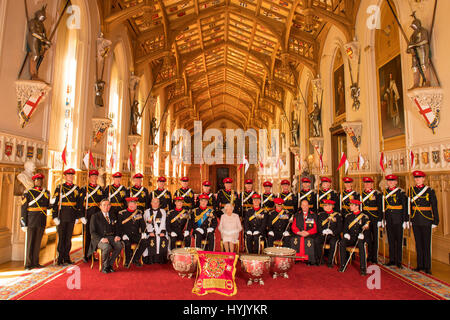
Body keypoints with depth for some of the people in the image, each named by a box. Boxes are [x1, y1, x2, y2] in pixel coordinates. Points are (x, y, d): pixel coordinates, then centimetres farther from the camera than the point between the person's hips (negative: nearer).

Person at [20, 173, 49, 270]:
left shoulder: (46, 192, 9)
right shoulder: (28, 193, -2)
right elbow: (24, 209, -4)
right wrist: (23, 224, -8)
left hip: (42, 222, 4)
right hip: (31, 222, -4)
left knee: (38, 243, 10)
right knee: (29, 243, 2)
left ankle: (35, 262, 19)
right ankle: (28, 264, 11)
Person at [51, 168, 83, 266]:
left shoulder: (76, 188, 9)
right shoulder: (59, 188, -1)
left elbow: (79, 203, 10)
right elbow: (53, 203, -5)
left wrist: (81, 216, 6)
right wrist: (55, 217, -12)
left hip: (72, 217, 3)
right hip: (62, 216, -3)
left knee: (69, 237, 10)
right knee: (61, 237, 2)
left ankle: (67, 258, 20)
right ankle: (60, 259, 11)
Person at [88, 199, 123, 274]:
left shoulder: (113, 216, 20)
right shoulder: (95, 216, 6)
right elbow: (92, 232, -1)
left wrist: (117, 236, -4)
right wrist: (101, 238, -19)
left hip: (111, 237, 4)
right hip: (99, 239, -3)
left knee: (120, 245, -29)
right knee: (107, 247, -36)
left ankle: (110, 264, -9)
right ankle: (105, 266, -10)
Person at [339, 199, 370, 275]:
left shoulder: (364, 217, 4)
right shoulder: (348, 216, 13)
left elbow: (366, 229, -3)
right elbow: (345, 227, 12)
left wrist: (362, 235, -24)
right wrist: (346, 234, -8)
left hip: (359, 238, -3)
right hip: (350, 238, 3)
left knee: (361, 244, -36)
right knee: (342, 243, -27)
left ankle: (363, 268, -28)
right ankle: (343, 265, -18)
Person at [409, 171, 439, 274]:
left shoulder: (430, 191, -2)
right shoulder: (411, 190, 6)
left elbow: (434, 207, -2)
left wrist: (435, 222, -4)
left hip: (426, 221, -3)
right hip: (415, 221, 3)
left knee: (426, 243, 3)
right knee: (418, 243, 11)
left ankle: (427, 266, 13)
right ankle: (420, 265, 21)